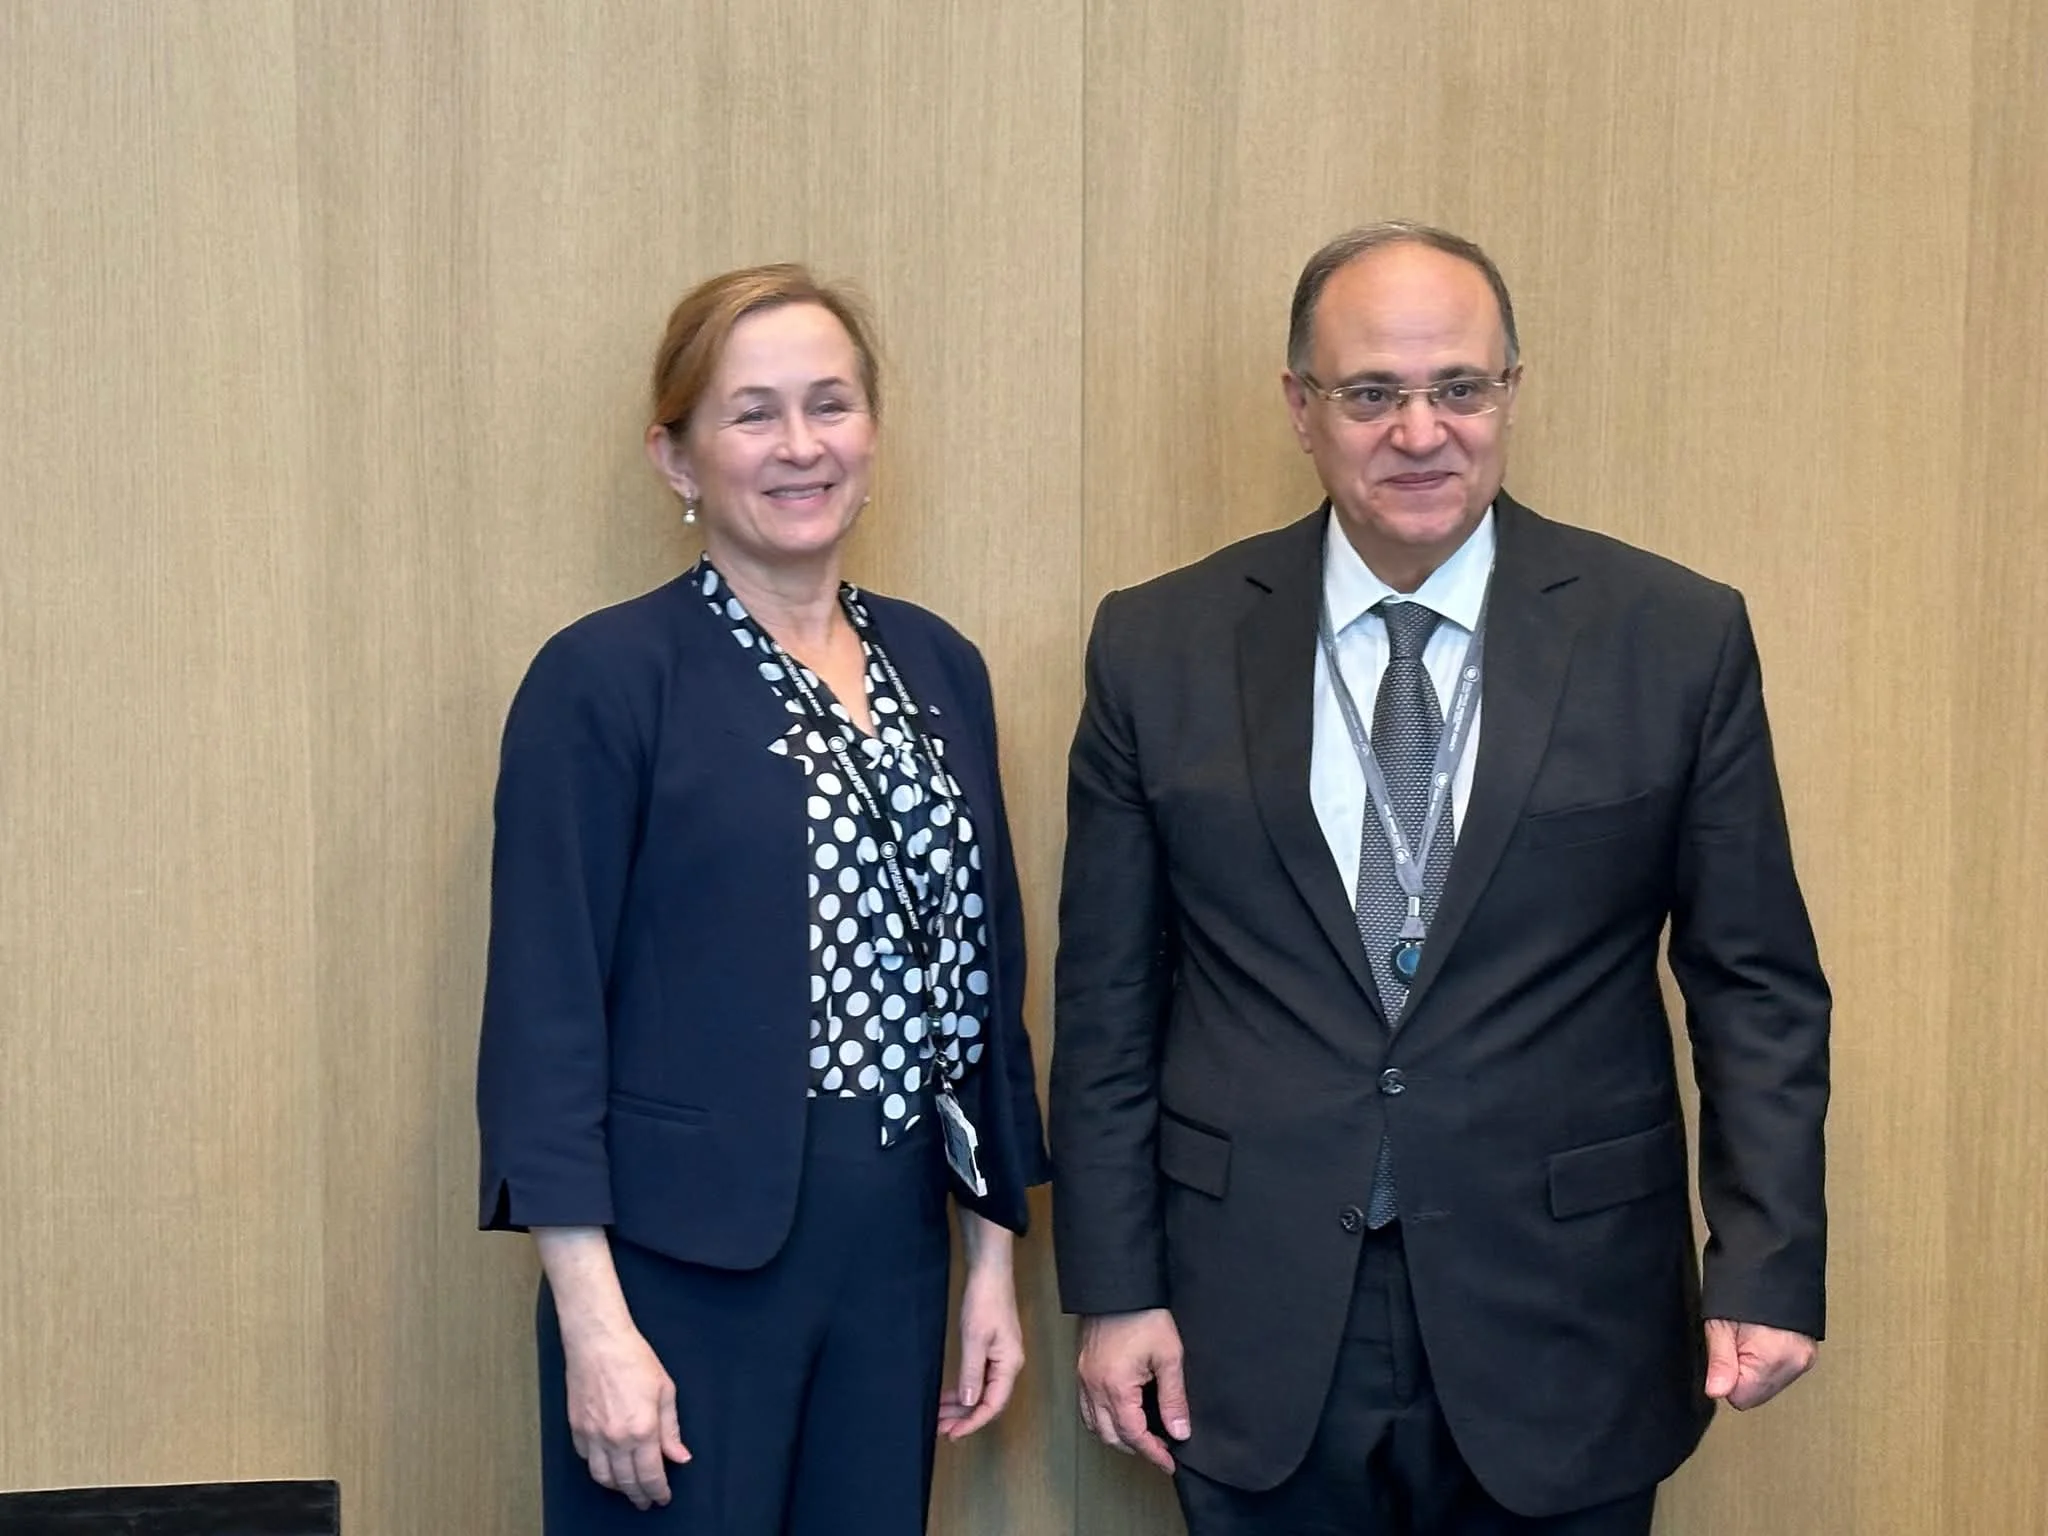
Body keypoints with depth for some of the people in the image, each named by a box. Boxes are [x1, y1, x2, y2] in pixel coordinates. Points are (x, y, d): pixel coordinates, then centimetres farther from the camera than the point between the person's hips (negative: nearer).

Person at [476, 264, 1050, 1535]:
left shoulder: (940, 667, 8)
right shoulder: (605, 679, -9)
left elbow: (988, 977, 12)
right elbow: (546, 1014, -11)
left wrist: (994, 1261, 11)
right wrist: (595, 1327, -15)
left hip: (897, 1250, 5)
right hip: (683, 1259, -5)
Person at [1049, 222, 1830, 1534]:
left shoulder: (1679, 639, -3)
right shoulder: (1161, 648, 0)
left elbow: (1757, 984, 0)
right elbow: (1108, 997, 3)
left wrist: (1770, 1267, -8)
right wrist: (1115, 1288, 1)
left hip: (1565, 1326, 0)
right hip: (1256, 1329, 1)